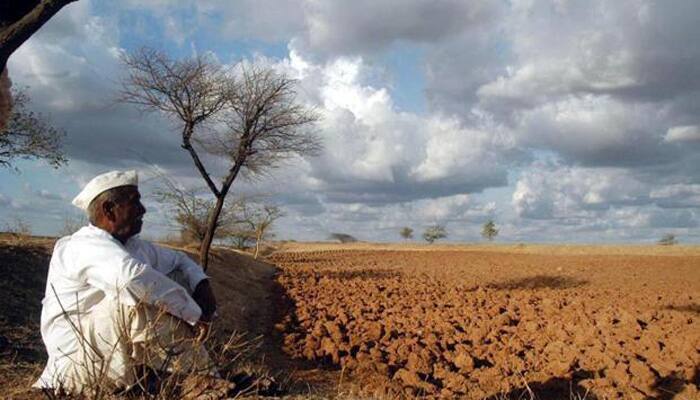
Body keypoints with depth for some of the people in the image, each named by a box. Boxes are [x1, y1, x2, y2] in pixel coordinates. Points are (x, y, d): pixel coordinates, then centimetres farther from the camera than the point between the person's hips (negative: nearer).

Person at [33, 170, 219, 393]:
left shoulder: (133, 246, 7)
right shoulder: (86, 245, -20)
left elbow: (179, 260, 20)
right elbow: (132, 276, -40)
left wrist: (202, 285, -4)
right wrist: (196, 313, -31)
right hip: (80, 365, -9)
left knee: (177, 280, 4)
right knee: (141, 294, -30)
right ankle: (202, 378, -17)